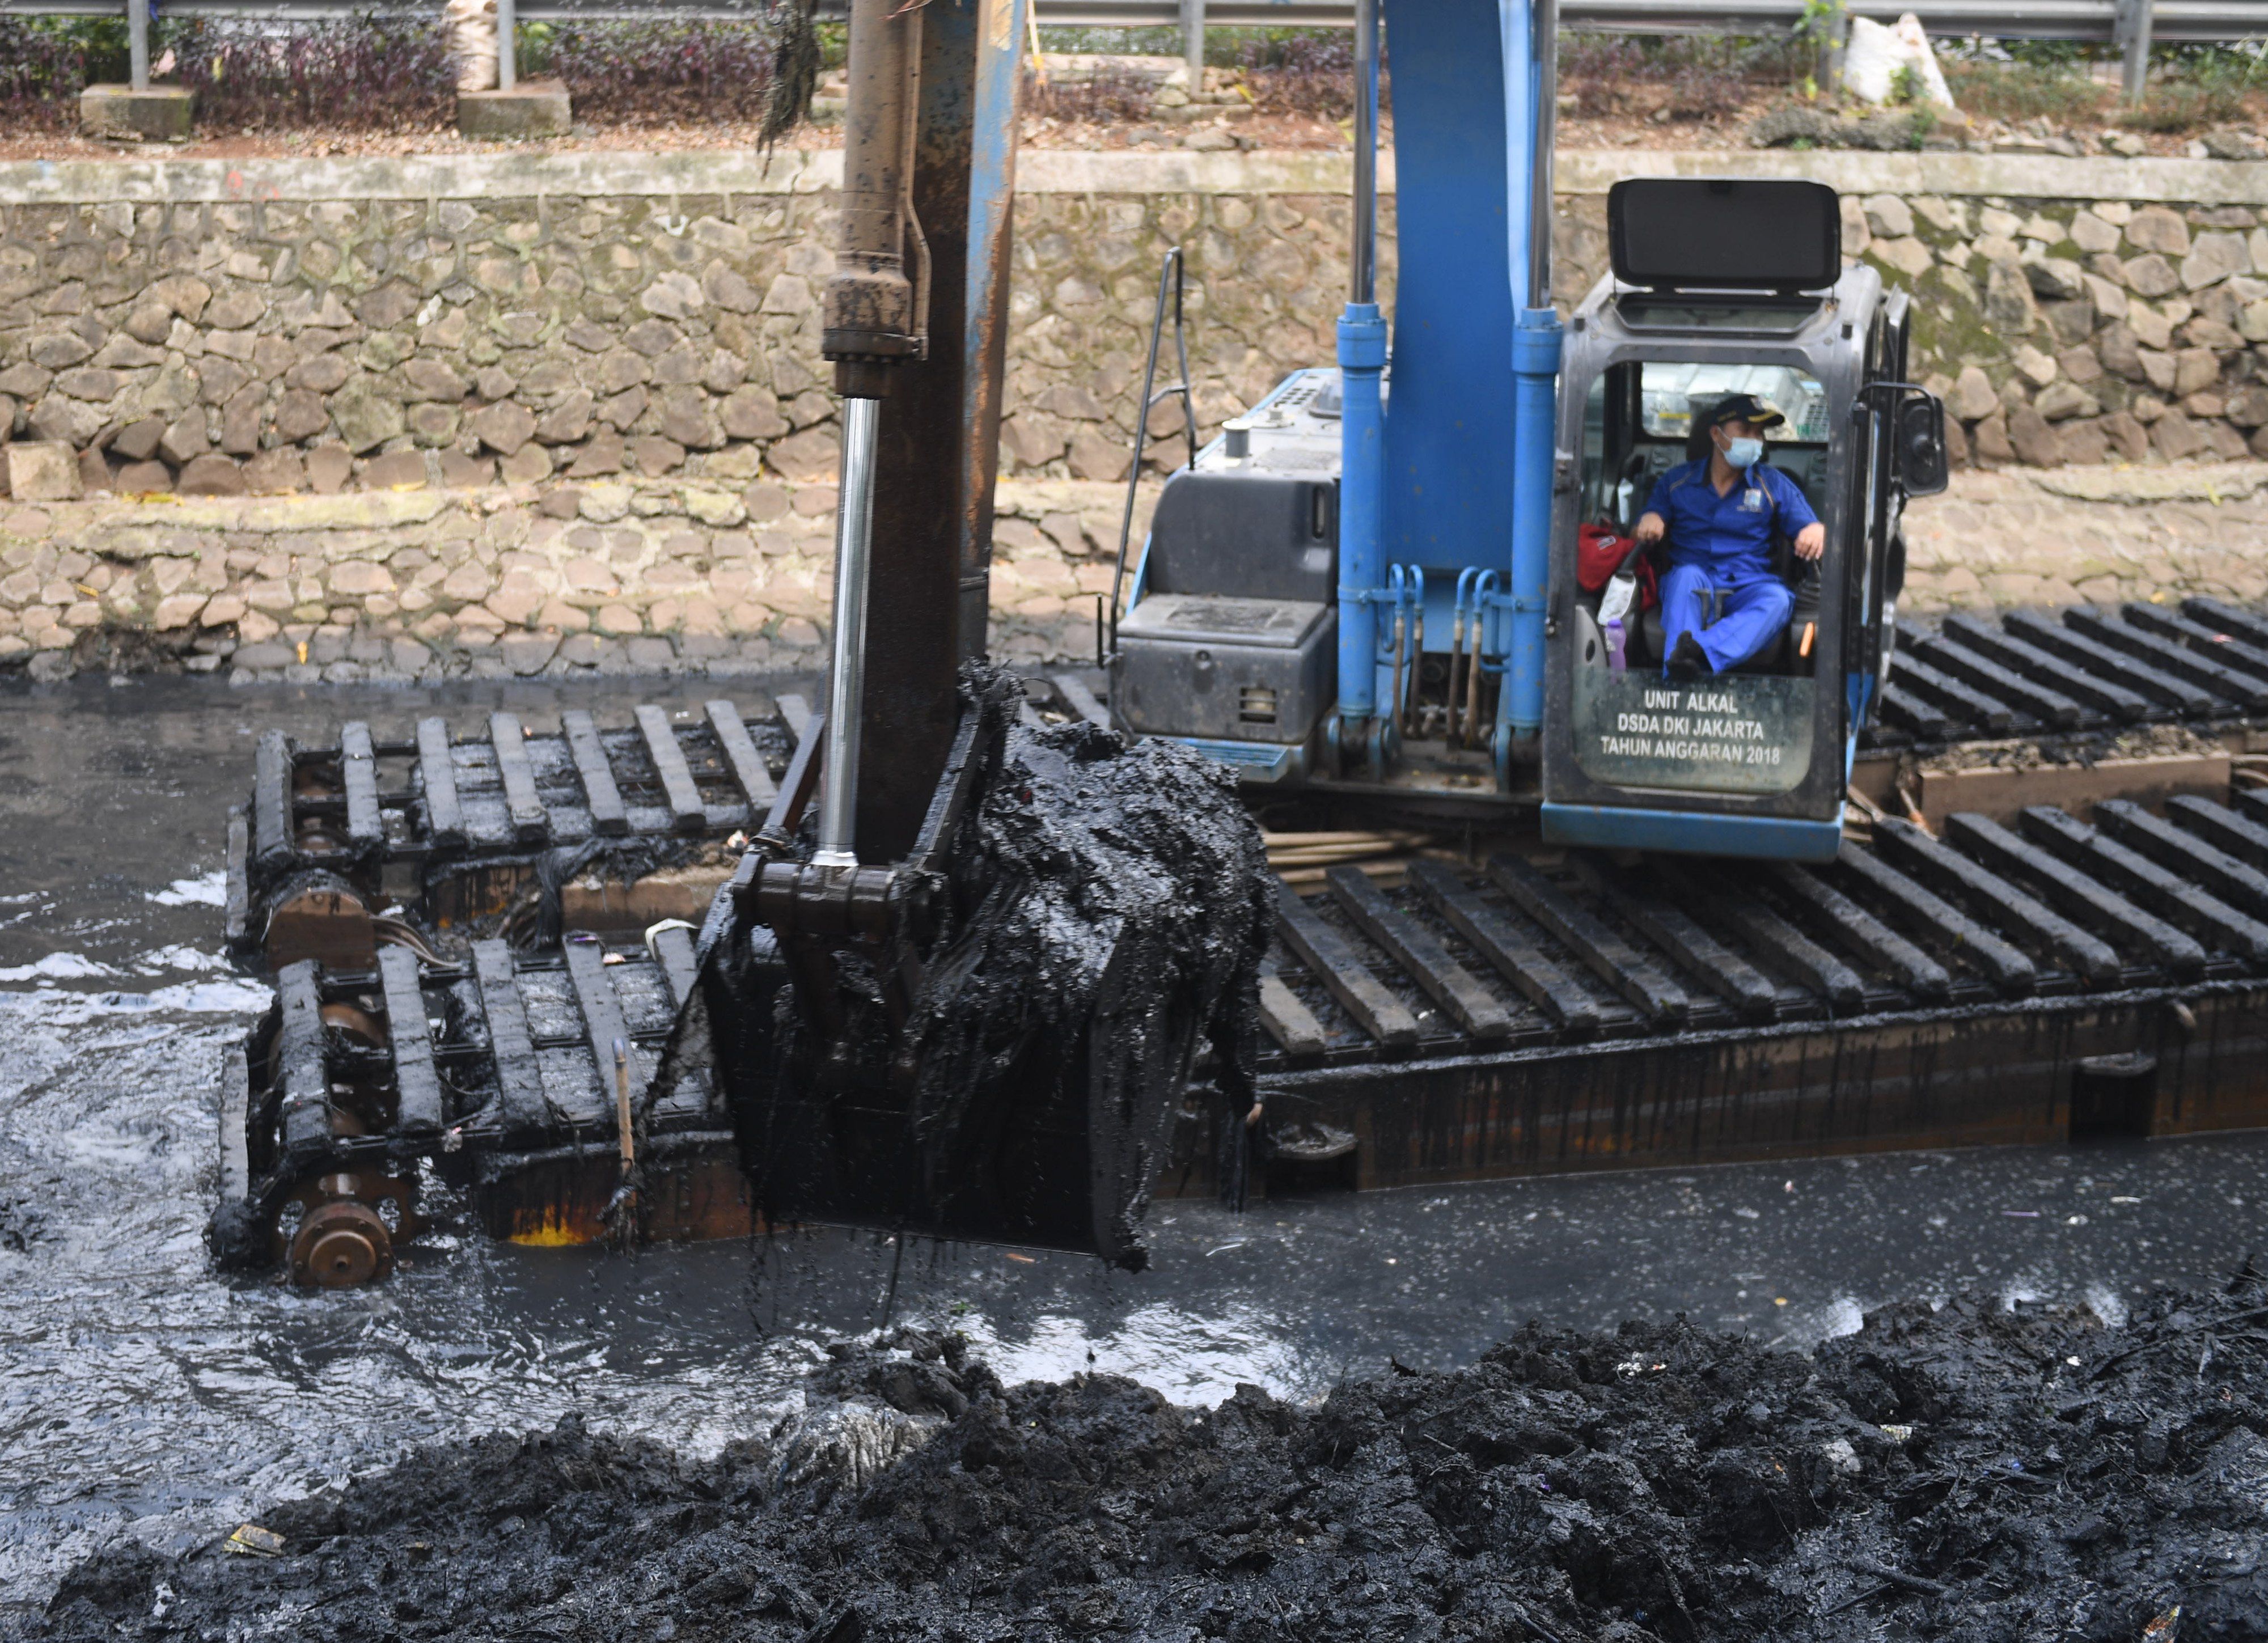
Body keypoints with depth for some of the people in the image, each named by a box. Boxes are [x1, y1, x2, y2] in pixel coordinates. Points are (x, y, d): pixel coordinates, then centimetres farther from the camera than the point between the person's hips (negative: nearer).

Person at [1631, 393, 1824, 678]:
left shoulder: (1774, 484, 14)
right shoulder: (1676, 481, 14)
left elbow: (1810, 527, 8)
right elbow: (1639, 538, 15)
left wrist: (1817, 530, -19)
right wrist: (1648, 522, -11)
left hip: (1747, 588, 0)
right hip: (1689, 590, 0)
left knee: (1777, 599, -34)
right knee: (1687, 575, -36)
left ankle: (1698, 652, -60)